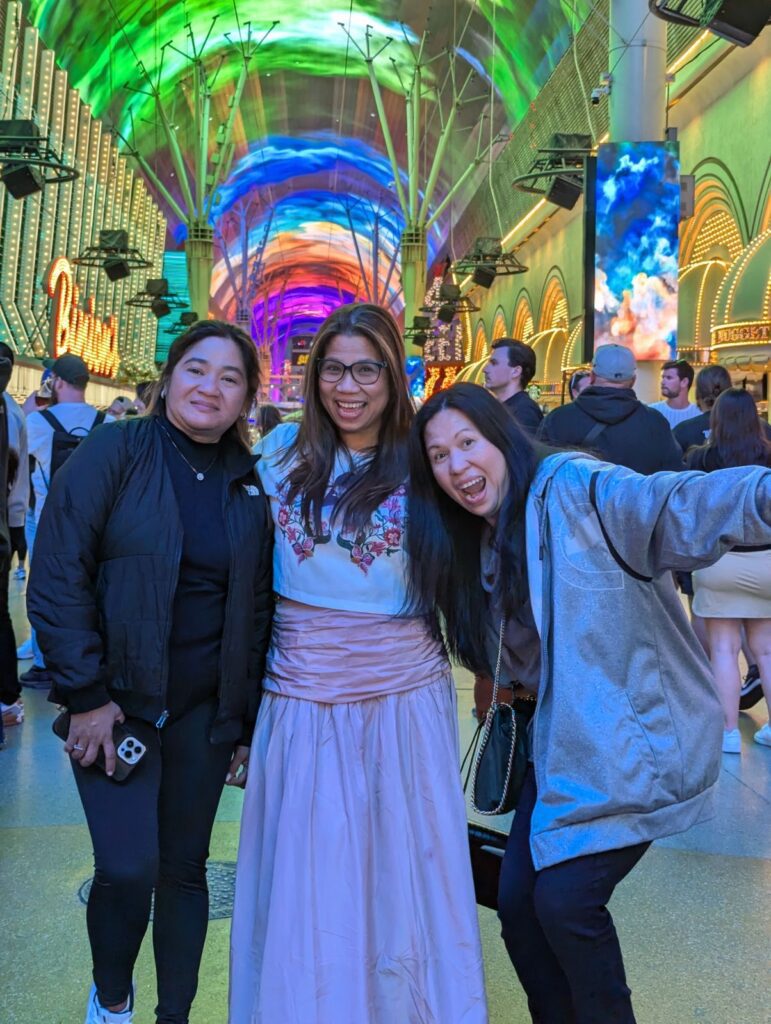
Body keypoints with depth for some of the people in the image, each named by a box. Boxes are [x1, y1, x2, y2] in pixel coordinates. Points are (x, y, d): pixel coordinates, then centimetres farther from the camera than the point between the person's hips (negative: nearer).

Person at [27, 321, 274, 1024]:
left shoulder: (251, 484, 4)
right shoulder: (113, 453, -6)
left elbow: (258, 609, 7)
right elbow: (57, 576, -10)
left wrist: (246, 723, 6)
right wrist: (85, 694, -13)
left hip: (205, 709, 3)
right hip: (117, 700, -3)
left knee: (184, 870, 12)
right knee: (127, 868, -8)